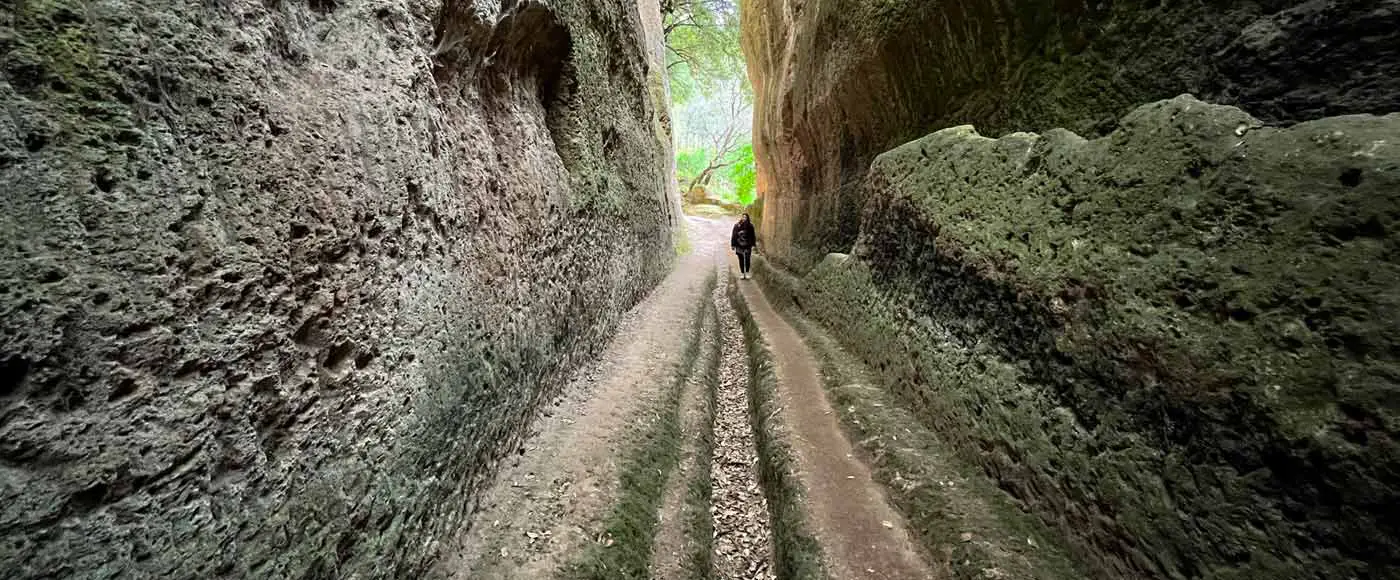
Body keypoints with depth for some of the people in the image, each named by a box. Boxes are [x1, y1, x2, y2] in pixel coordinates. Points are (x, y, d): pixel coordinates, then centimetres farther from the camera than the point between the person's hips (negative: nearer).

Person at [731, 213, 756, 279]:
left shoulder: (750, 226, -4)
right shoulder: (737, 226, -7)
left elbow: (752, 236, 3)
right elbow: (733, 236, -2)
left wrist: (753, 244, 3)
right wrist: (733, 245, -3)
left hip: (748, 246, 0)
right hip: (739, 246, 0)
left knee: (747, 260, 4)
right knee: (741, 260, 9)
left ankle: (747, 273, 20)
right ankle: (742, 273, 22)